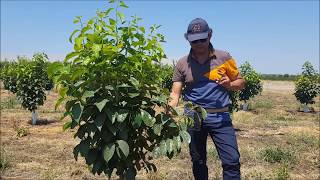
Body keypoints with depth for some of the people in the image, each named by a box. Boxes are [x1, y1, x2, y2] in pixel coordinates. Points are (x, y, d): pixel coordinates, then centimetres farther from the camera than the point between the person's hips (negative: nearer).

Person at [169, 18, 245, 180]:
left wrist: (229, 84, -15)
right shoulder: (182, 64, 1)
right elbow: (175, 93, -4)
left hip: (220, 116, -1)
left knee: (232, 160, -4)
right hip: (193, 117, 1)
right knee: (198, 161, 16)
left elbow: (240, 82, 7)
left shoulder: (224, 58, 0)